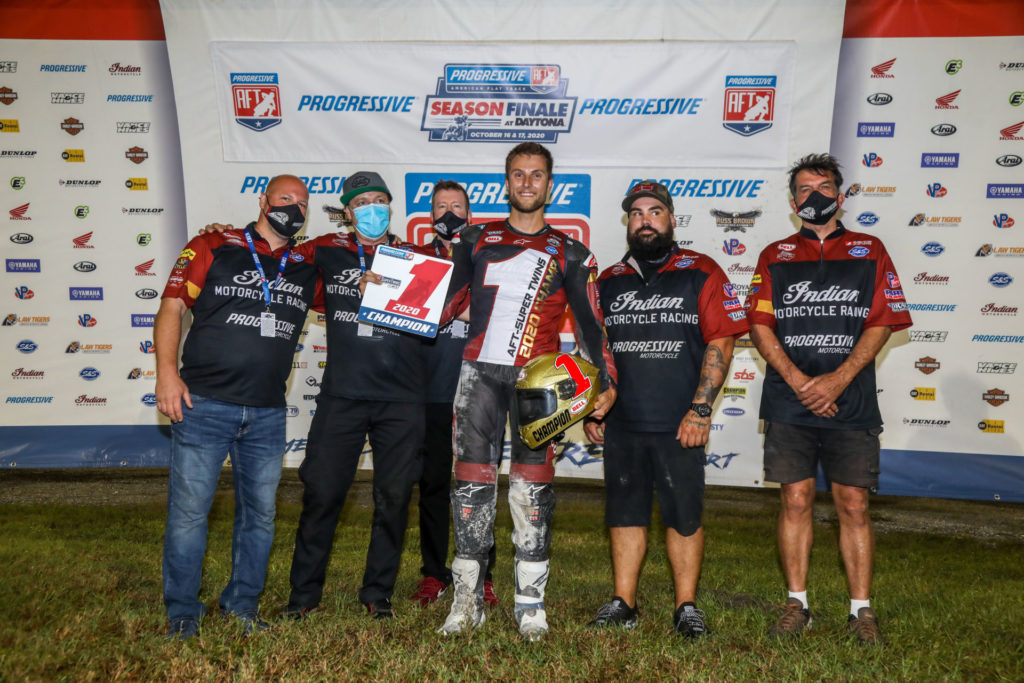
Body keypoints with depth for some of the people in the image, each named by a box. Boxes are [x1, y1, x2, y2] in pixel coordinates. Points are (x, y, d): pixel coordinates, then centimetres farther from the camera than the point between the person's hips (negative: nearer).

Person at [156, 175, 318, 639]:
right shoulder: (213, 248, 3)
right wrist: (167, 371, -12)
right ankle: (182, 612, 18)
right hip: (203, 405, -4)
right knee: (189, 509, 1)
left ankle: (243, 603, 28)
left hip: (267, 414, 4)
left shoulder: (307, 269, 13)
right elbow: (171, 308, -1)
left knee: (260, 512, 11)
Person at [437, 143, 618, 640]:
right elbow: (444, 304, 13)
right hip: (479, 373, 1)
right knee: (472, 482, 0)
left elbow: (589, 324, 8)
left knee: (532, 488, -2)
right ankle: (468, 599, 11)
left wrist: (606, 381, -3)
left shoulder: (570, 254, 12)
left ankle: (530, 603, 9)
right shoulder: (477, 240, 16)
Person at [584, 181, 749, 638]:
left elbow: (721, 342, -5)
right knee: (624, 513, 11)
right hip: (620, 424, 4)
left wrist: (700, 409, -11)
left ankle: (686, 607, 18)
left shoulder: (702, 274, 0)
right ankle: (623, 603, 23)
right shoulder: (608, 282, 12)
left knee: (684, 516, 4)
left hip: (680, 425, -3)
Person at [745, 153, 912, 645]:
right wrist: (798, 381, -11)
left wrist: (837, 380, -12)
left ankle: (861, 610, 14)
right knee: (795, 501, 3)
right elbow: (760, 324, 2)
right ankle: (797, 604, 15)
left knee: (853, 506, 3)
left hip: (851, 404, 0)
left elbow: (881, 324, 1)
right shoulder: (775, 256, 11)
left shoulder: (869, 252, 10)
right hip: (789, 403, 1)